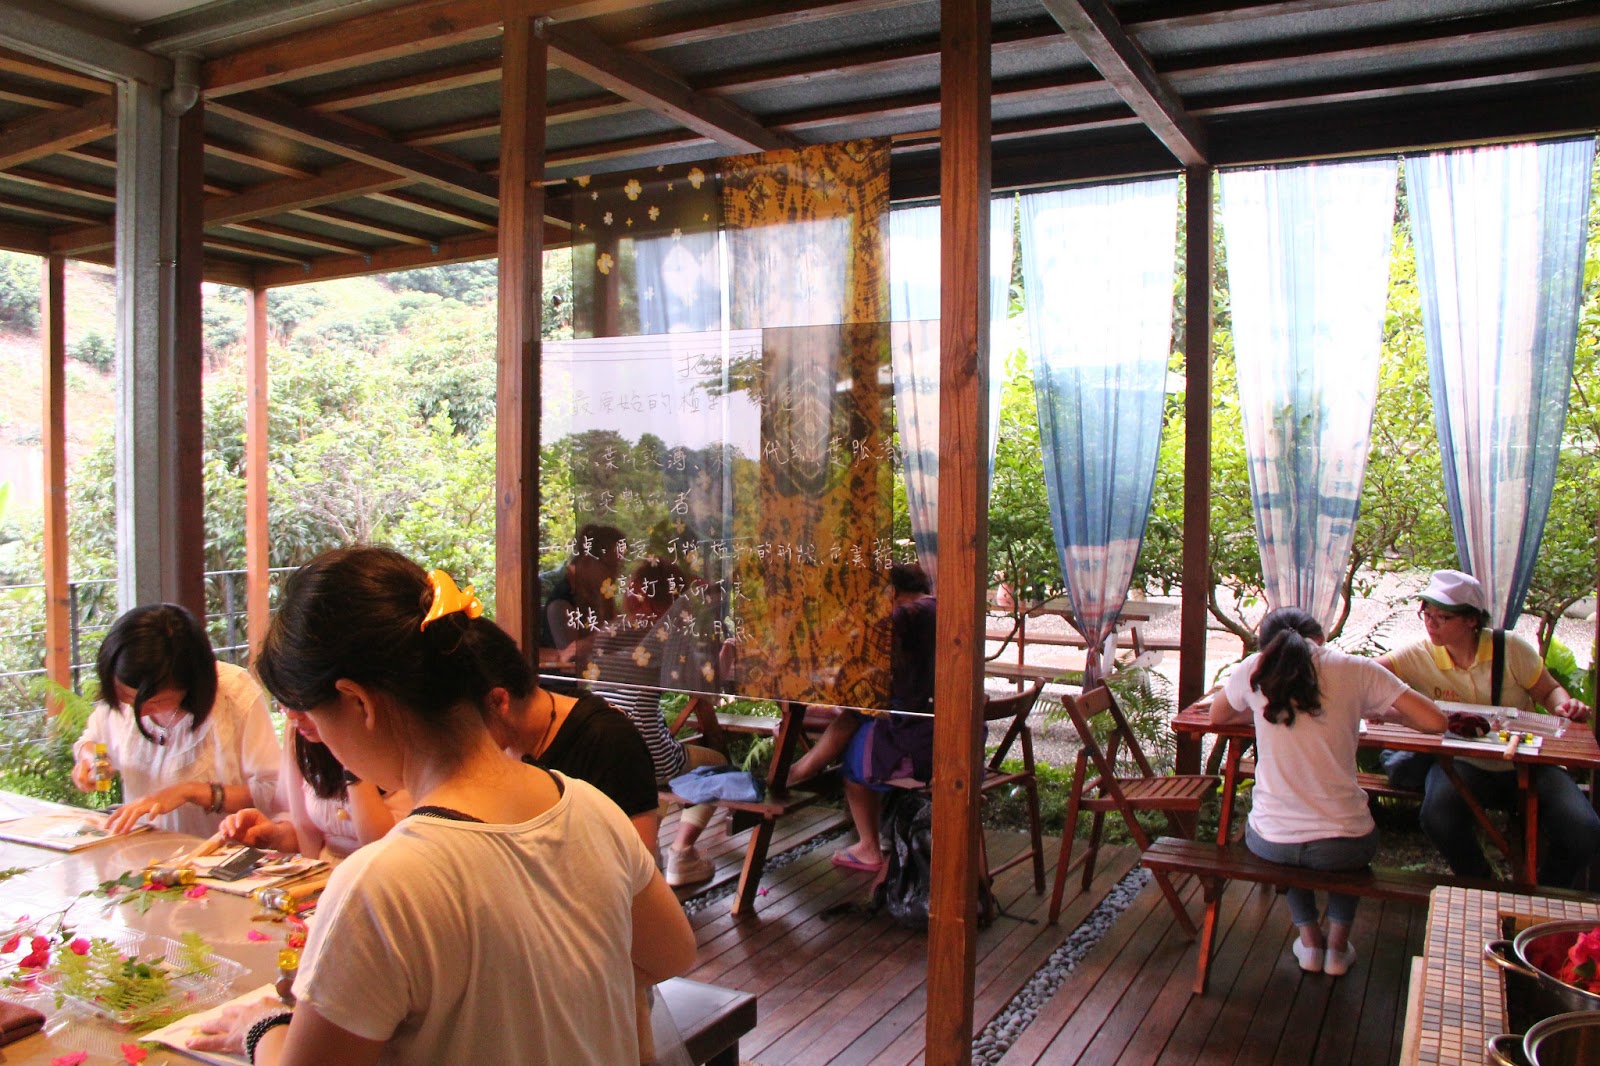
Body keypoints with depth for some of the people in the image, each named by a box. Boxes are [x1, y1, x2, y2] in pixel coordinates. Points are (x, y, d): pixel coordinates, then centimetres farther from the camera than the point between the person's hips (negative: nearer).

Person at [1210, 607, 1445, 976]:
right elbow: (1435, 721, -4)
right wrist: (1380, 710, 13)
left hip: (1270, 843, 1)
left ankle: (1309, 938, 30)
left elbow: (1216, 717, 19)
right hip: (1341, 847, 0)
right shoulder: (1355, 669, -4)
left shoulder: (1254, 669, 0)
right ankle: (1338, 943, 30)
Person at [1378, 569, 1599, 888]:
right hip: (1464, 765, 0)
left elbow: (1549, 691, 6)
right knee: (1438, 817, -33)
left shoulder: (1510, 648, -5)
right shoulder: (1419, 656, -5)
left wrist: (1565, 706, -17)